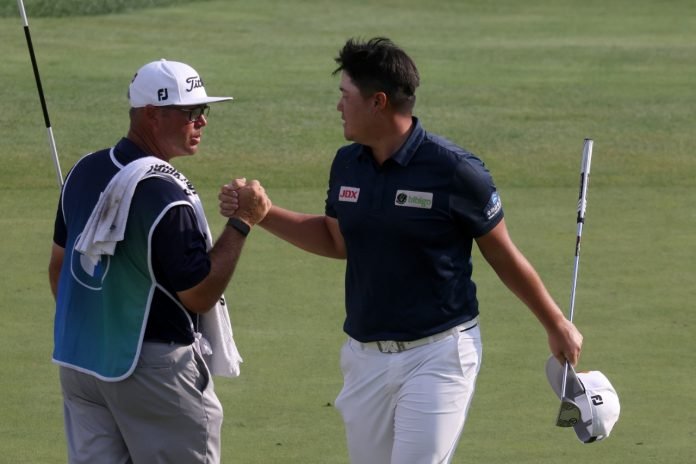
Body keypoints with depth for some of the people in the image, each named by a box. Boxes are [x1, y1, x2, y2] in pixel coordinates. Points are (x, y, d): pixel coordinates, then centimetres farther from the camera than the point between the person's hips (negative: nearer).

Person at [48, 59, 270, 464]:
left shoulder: (85, 172, 5)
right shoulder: (166, 195, -22)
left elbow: (59, 266, 15)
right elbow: (200, 295, -18)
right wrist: (242, 222, -14)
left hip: (79, 361, 8)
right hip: (153, 367, -8)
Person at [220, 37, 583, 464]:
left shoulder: (455, 171, -14)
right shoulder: (347, 164, 4)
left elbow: (505, 257, -3)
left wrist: (557, 325, 4)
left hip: (437, 354, -6)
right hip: (365, 357, 6)